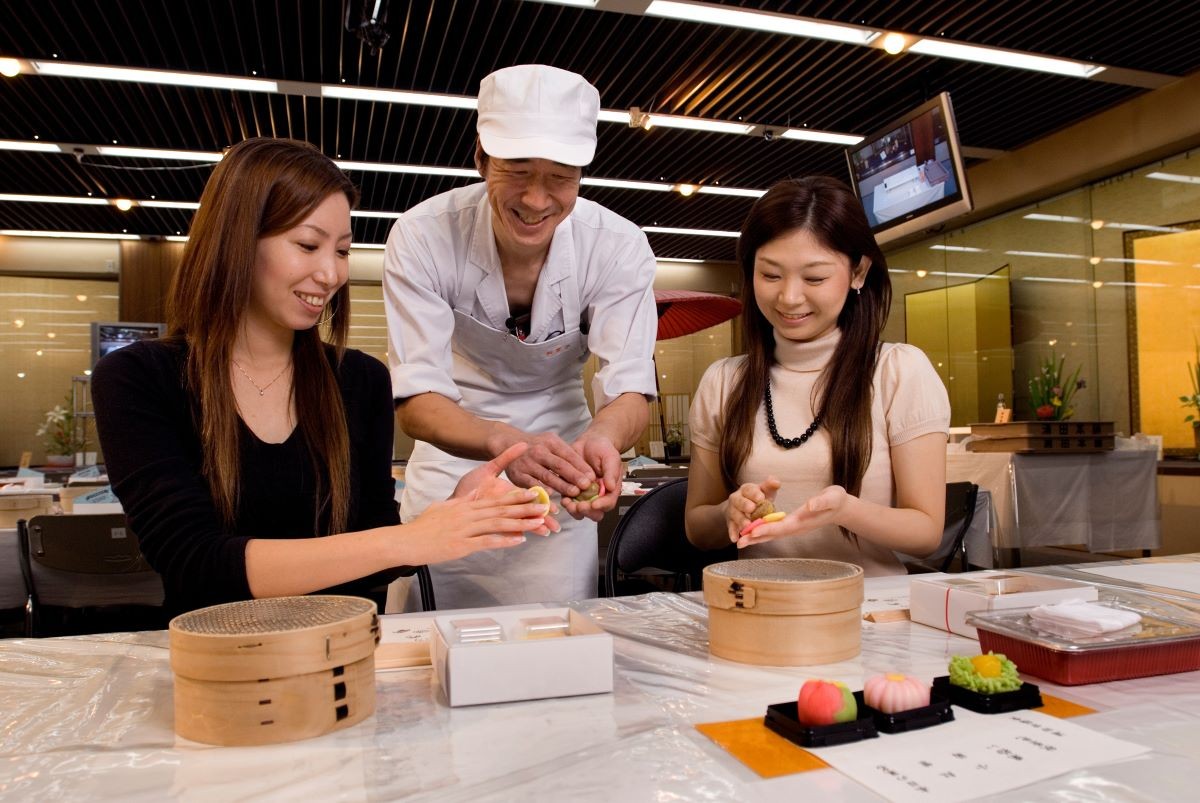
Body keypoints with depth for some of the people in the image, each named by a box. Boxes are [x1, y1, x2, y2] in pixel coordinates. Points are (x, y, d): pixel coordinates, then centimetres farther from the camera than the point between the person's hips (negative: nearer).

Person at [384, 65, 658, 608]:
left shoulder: (619, 247, -18)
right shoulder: (423, 237, -22)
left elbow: (630, 387, -21)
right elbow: (414, 398, -26)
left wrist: (600, 440, -46)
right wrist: (505, 442, -47)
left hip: (561, 477, 1)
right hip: (453, 464, 0)